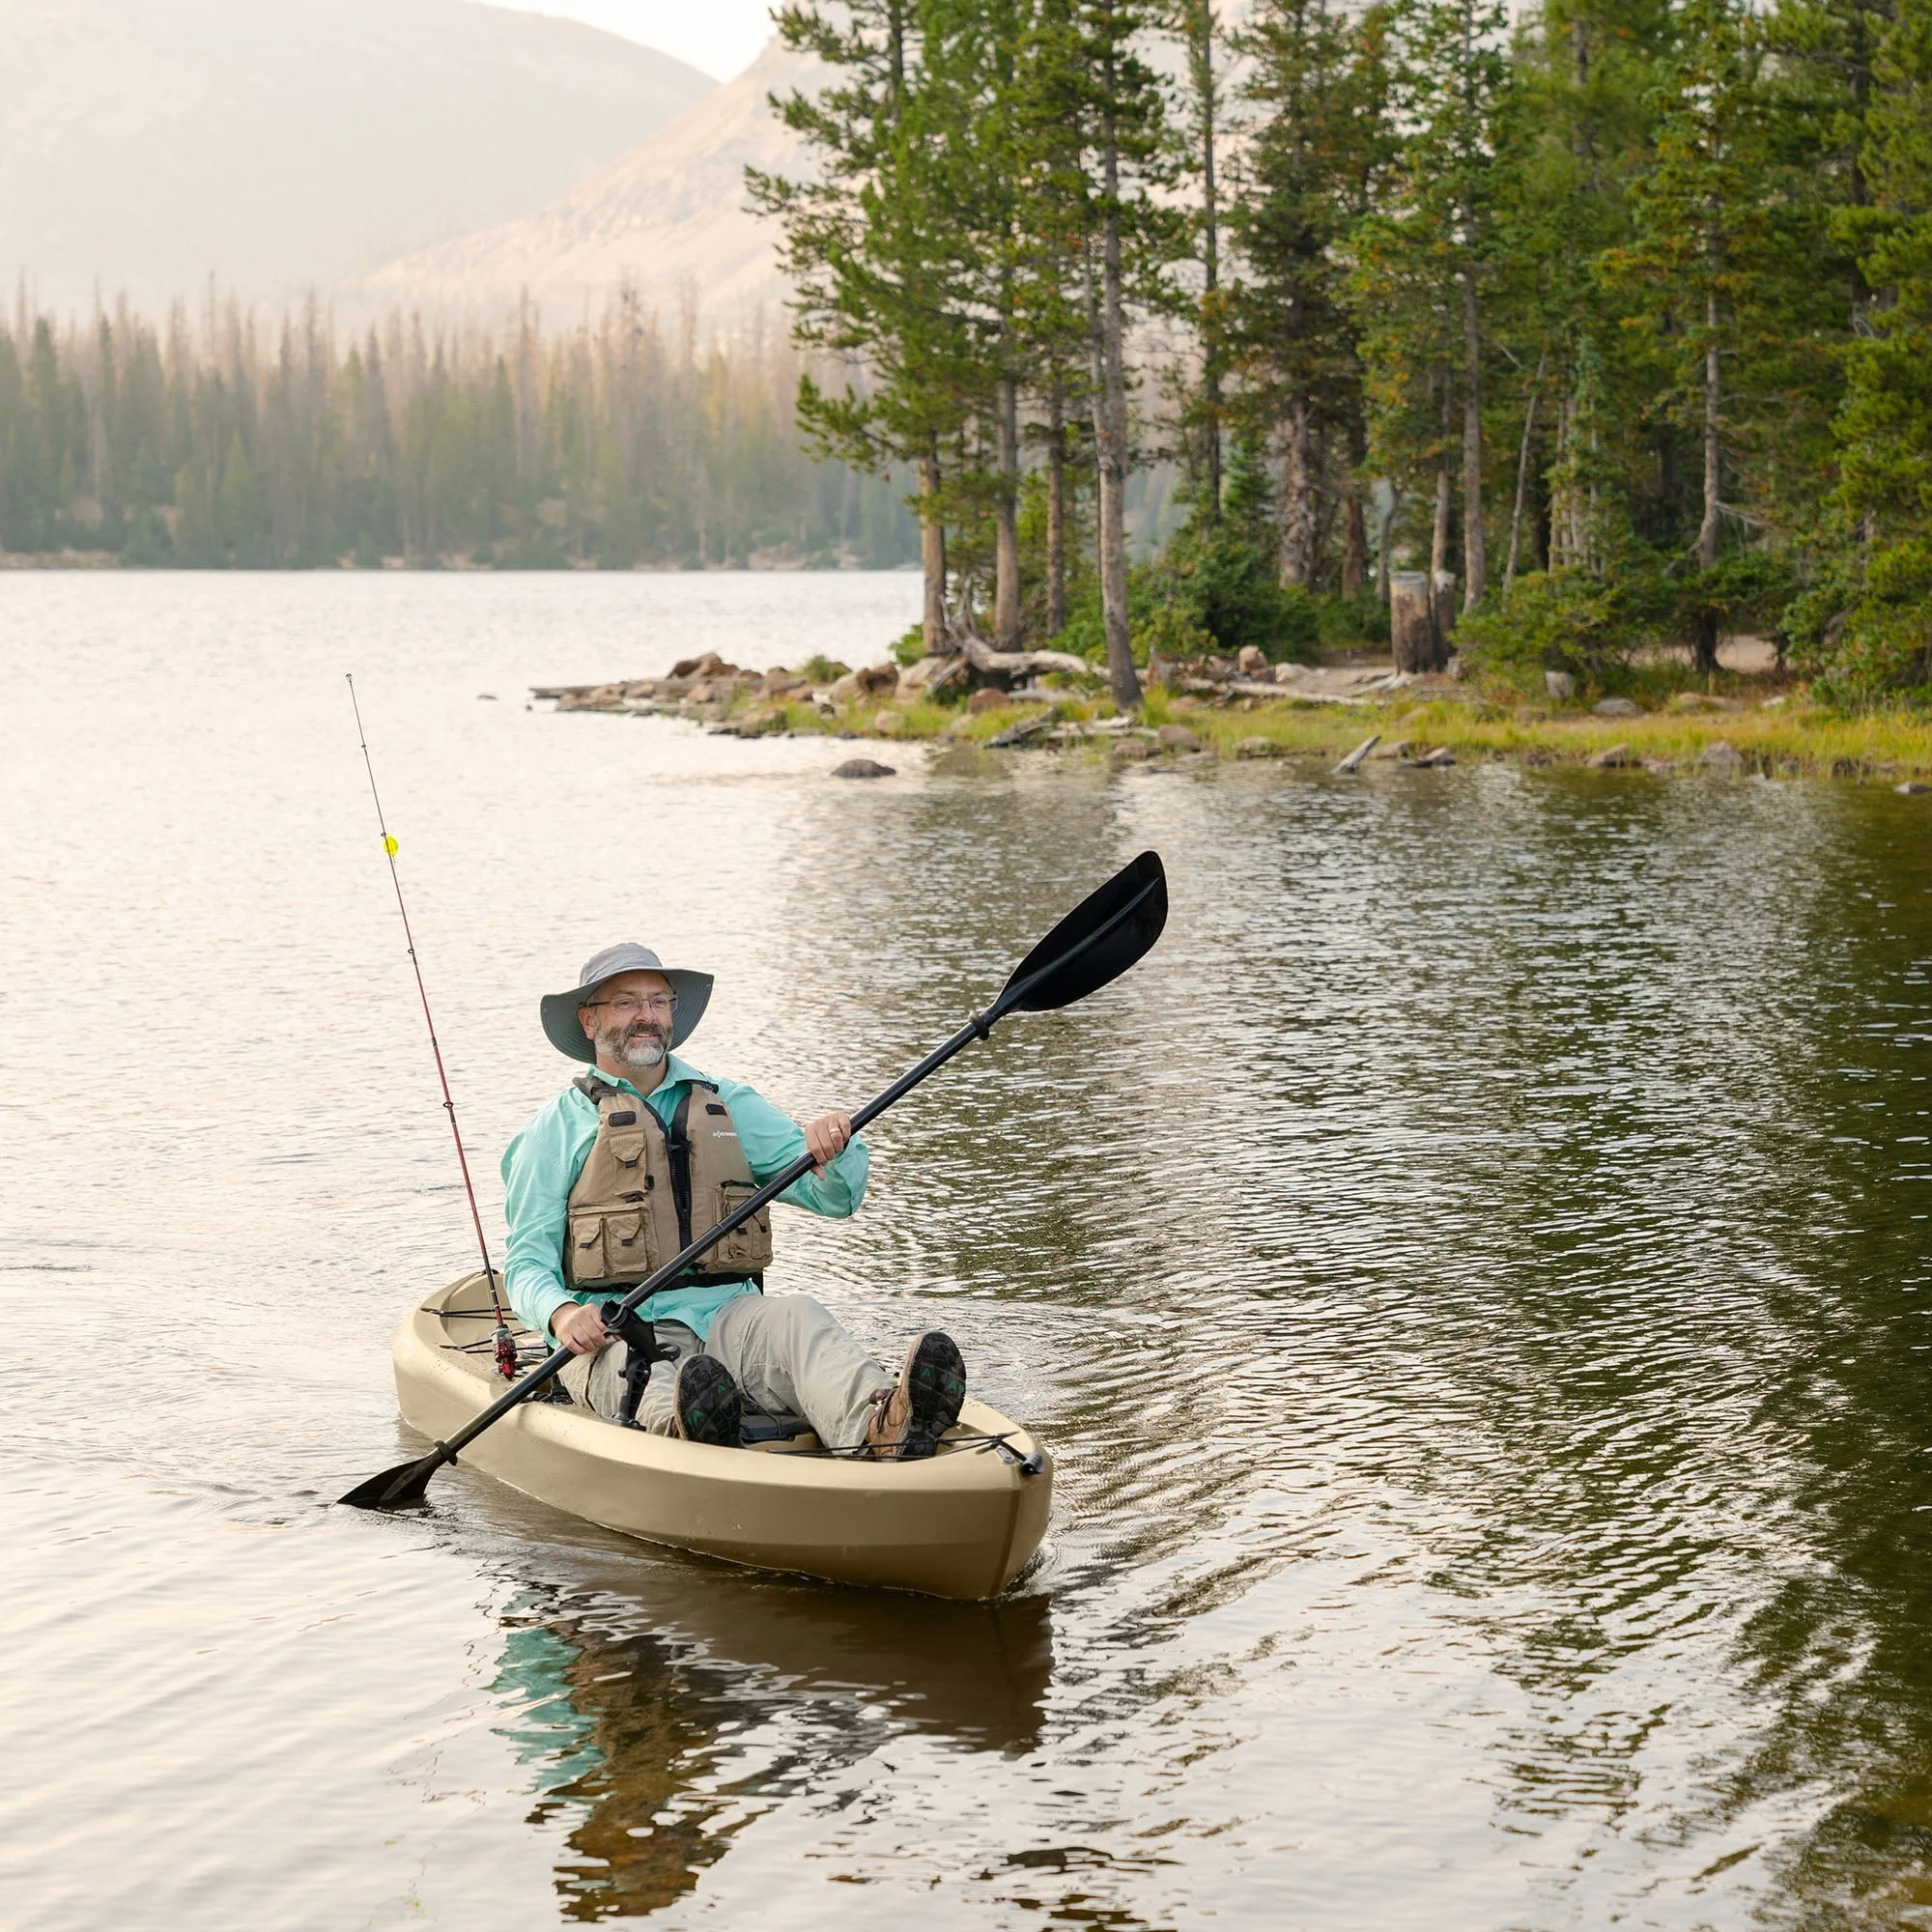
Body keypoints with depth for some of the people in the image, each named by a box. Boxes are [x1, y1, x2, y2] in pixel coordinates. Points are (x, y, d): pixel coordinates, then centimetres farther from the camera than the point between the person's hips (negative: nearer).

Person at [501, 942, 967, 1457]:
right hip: (615, 1328, -2)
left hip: (730, 1315, 2)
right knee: (648, 1375, -37)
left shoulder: (731, 1105, 22)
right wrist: (560, 1314, -18)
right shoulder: (559, 1125, 13)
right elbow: (528, 1260, 7)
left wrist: (836, 1149, -13)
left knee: (797, 1316, -31)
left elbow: (835, 1197, 12)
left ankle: (880, 1424, -61)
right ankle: (683, 1427, -72)